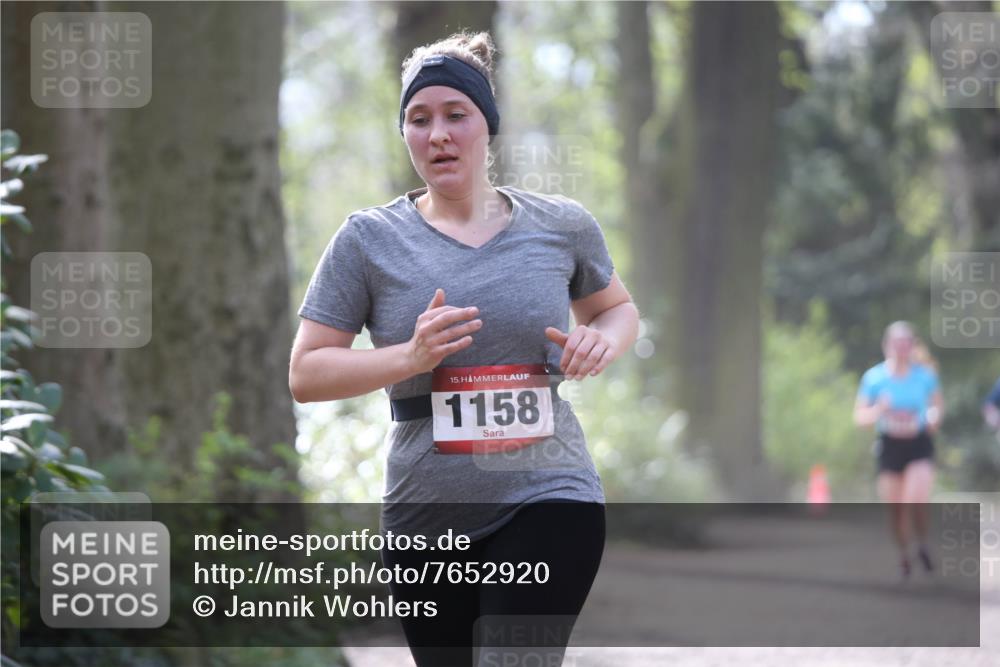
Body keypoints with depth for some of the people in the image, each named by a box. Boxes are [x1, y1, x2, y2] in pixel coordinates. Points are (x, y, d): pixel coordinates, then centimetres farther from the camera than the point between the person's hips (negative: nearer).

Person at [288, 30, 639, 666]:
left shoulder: (562, 225, 4)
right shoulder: (369, 238, 1)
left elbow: (618, 307, 23)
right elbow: (304, 374, -1)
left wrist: (603, 342, -2)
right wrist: (410, 357, -17)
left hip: (549, 501, -1)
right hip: (424, 514, 2)